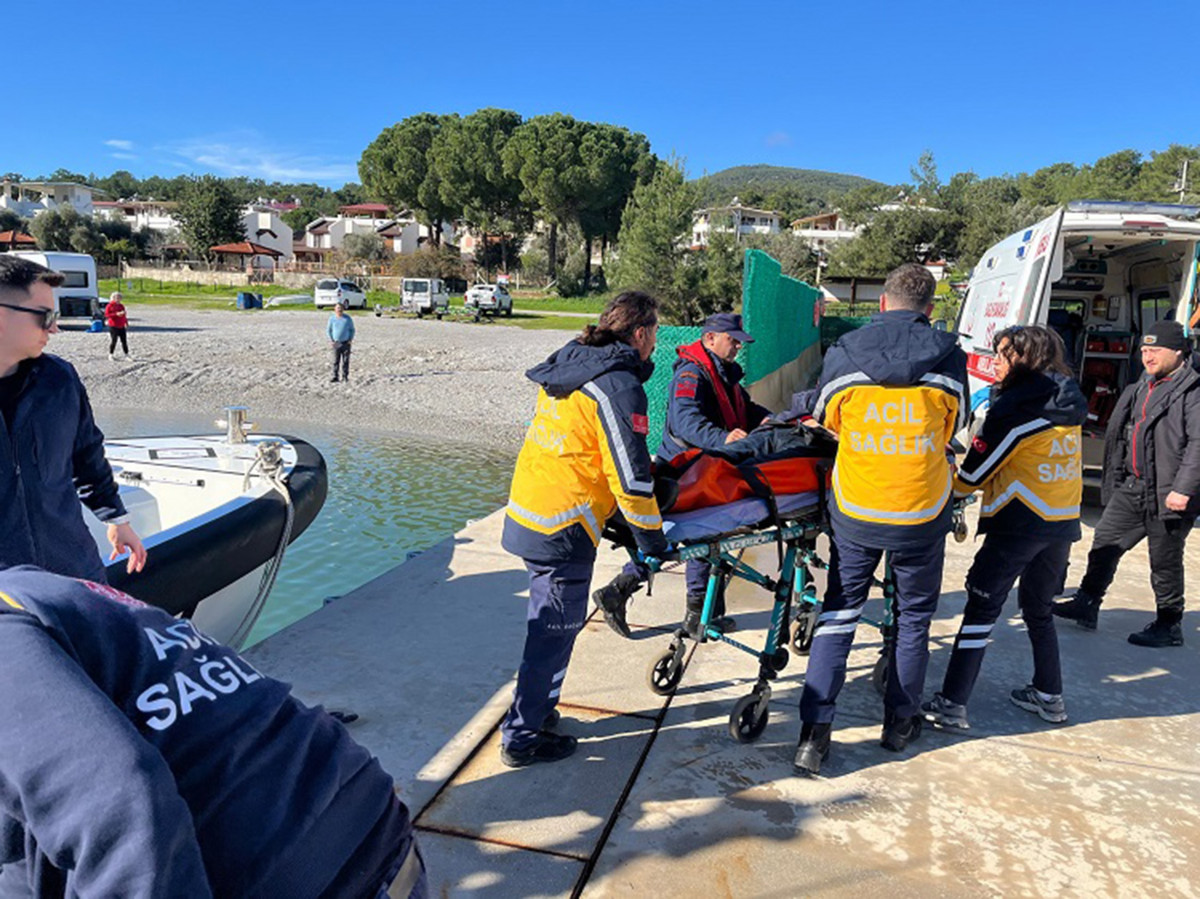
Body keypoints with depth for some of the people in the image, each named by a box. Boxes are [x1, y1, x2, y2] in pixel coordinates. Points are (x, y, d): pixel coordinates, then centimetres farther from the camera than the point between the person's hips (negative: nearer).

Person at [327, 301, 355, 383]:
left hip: (346, 343, 0)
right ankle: (335, 377, 8)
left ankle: (345, 377, 13)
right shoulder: (332, 318, -2)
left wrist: (351, 339, -3)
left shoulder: (348, 318, -3)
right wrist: (331, 340, 1)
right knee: (336, 361, 1)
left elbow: (352, 329, 7)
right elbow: (328, 330, 9)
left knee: (345, 361, 4)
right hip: (336, 343, 0)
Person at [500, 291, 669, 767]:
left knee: (548, 625, 23)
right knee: (554, 634, 4)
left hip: (523, 512, 9)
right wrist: (652, 538, -5)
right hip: (561, 530, -9)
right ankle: (521, 739, 17)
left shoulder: (570, 365, 11)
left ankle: (537, 709, 38)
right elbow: (631, 476, -17)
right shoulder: (619, 386, -17)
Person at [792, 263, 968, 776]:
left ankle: (814, 732, 7)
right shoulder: (949, 359, -8)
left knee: (838, 615, 11)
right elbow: (952, 428, 7)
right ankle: (900, 722, 32)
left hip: (855, 512, 0)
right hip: (922, 514, 0)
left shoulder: (843, 355, -9)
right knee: (913, 618, 19)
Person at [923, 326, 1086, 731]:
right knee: (1039, 609, 22)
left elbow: (977, 468, -9)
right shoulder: (1067, 406, 9)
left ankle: (952, 704, -3)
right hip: (1064, 522, 8)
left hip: (1021, 522, -8)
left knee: (982, 608, -4)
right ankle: (1049, 696, 31)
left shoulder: (1015, 408, -14)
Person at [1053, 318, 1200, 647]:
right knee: (1104, 541, 10)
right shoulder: (1142, 387, 14)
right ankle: (1087, 605, 20)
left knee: (1165, 561, 4)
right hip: (1132, 486, 8)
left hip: (1168, 493, -8)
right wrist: (1115, 478, 19)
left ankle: (1169, 625, 20)